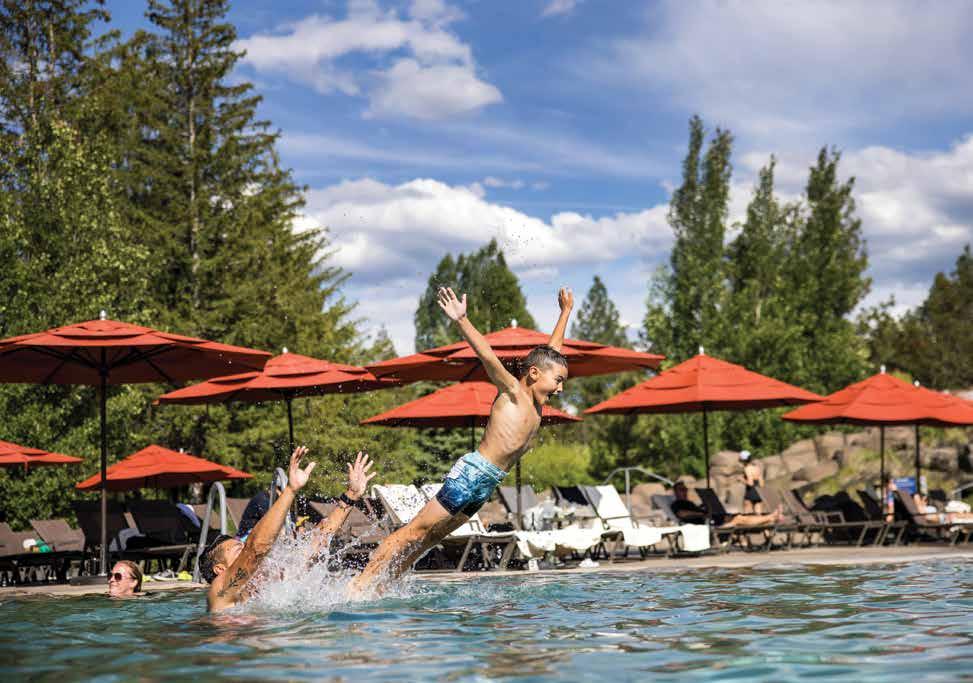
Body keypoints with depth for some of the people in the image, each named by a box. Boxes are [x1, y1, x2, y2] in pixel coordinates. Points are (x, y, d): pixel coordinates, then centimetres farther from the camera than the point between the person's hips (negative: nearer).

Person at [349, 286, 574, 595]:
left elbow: (551, 350, 28)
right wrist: (461, 321, -33)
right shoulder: (512, 391, -5)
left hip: (485, 486, 8)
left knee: (430, 538, 6)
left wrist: (566, 312, 38)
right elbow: (486, 354, -19)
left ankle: (378, 586, 7)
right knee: (416, 530, -8)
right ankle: (359, 583, -6)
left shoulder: (536, 403, 16)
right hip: (471, 474, -8)